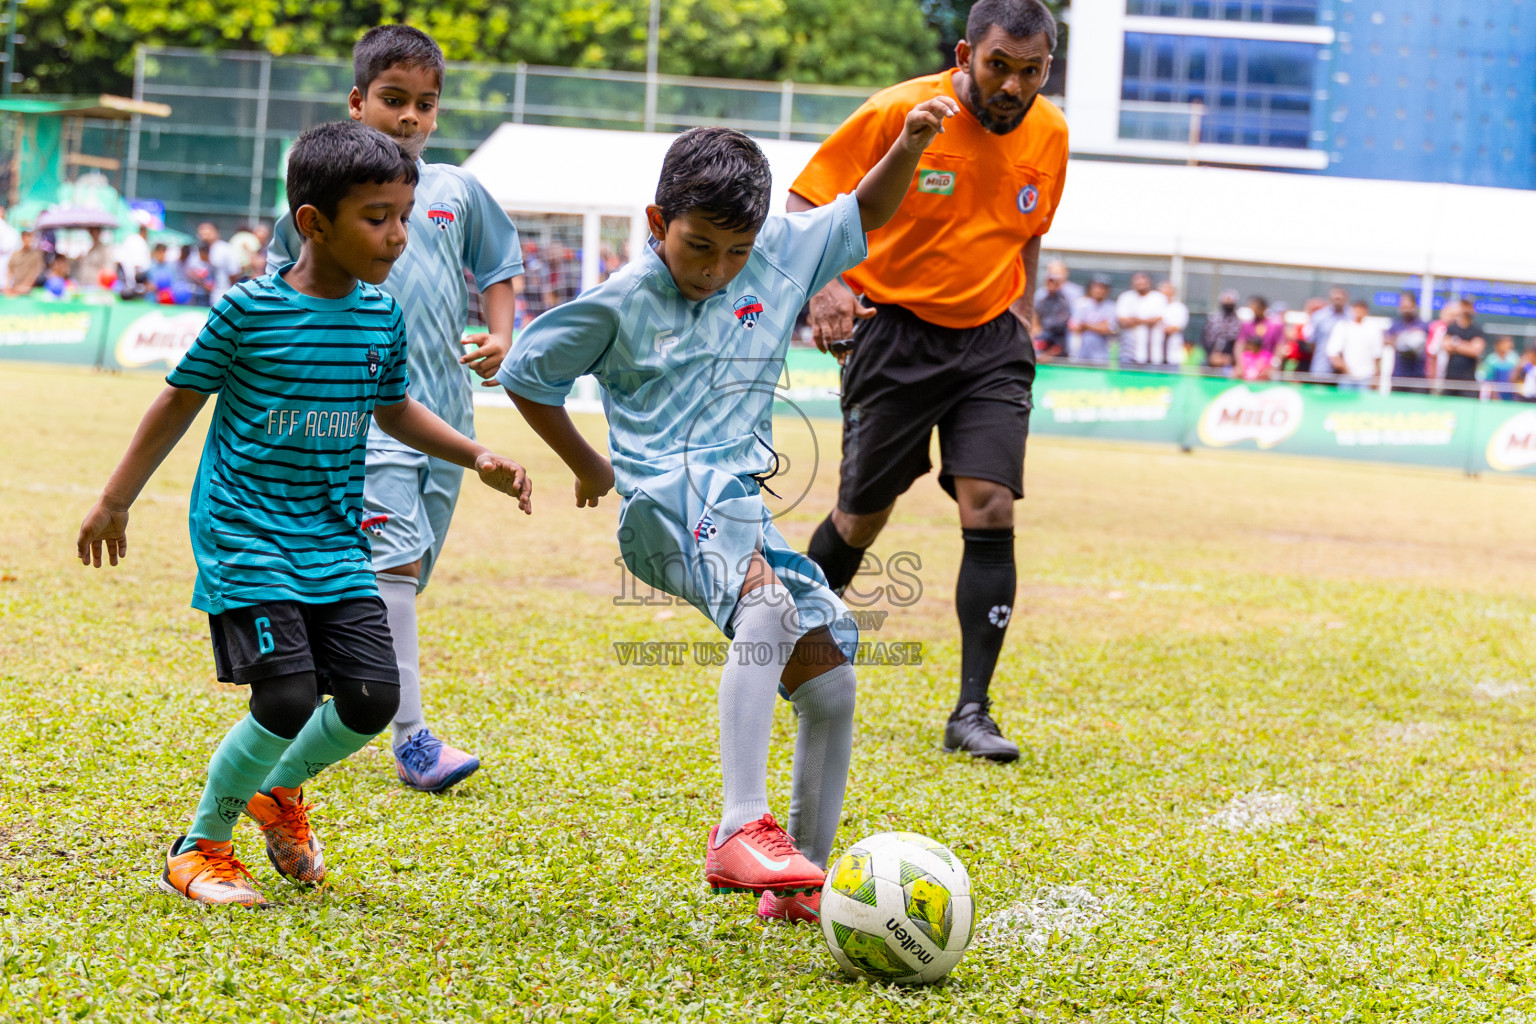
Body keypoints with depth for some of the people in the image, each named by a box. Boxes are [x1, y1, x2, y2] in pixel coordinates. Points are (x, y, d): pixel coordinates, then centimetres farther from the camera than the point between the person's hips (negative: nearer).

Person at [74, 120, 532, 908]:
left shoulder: (383, 317, 3)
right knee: (288, 699, -17)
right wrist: (115, 502, 6)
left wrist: (477, 458, 9)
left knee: (372, 696, -4)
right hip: (244, 532, -5)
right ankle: (201, 847, 6)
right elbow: (181, 402, 0)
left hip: (332, 540, 5)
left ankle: (281, 789, 27)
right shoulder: (249, 310, -12)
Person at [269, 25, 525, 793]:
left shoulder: (457, 191, 11)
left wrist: (499, 336, 5)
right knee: (395, 557, -18)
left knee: (406, 574, 9)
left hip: (445, 406, 5)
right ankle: (411, 740, -19)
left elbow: (495, 268, 21)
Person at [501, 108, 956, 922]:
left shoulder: (780, 253, 9)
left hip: (742, 505, 7)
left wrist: (909, 146, 5)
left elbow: (865, 215, 23)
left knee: (830, 682, 2)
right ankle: (741, 831, -49)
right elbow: (526, 373, 12)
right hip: (672, 500, -7)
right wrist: (587, 466, 19)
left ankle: (804, 878, 16)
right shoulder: (622, 306, -2)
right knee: (768, 601, -36)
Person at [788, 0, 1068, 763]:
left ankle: (972, 710, -6)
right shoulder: (898, 114, -14)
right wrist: (823, 286, -25)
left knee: (990, 512, -12)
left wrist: (1021, 317, 9)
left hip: (990, 340, 3)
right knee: (861, 518, 5)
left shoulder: (1048, 134, 1)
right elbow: (803, 203, -8)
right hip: (894, 332, -3)